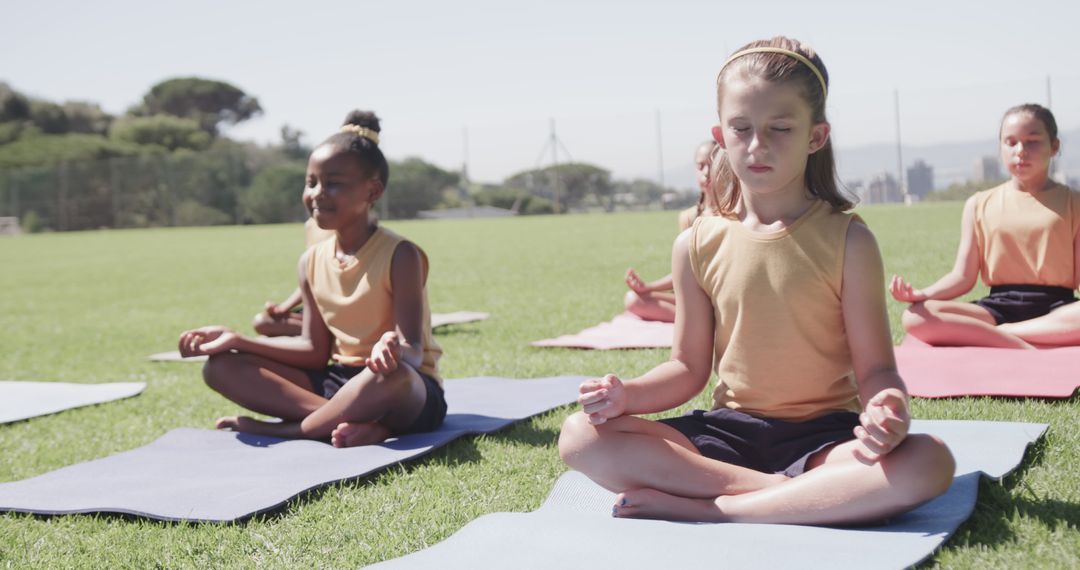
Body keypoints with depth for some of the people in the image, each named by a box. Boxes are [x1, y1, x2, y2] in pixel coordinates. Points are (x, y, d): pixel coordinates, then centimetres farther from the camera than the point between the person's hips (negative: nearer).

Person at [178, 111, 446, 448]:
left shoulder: (400, 256, -13)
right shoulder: (312, 262, 5)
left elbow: (413, 351, -20)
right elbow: (317, 353, 7)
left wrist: (392, 348, -46)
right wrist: (237, 341, -1)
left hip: (413, 393, -6)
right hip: (338, 382, 6)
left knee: (390, 375, -43)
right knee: (221, 367, -8)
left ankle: (285, 428, -19)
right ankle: (357, 422, -26)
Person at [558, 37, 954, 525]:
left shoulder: (847, 241, -4)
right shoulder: (698, 246, 3)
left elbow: (874, 367, -6)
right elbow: (689, 368, 9)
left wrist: (890, 409, -29)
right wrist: (628, 395, -10)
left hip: (822, 434, -2)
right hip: (729, 430, 3)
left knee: (928, 463, -33)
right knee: (580, 436, -19)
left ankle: (706, 510, -26)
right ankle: (816, 495, -23)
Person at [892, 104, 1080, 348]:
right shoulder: (980, 204, 11)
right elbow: (963, 276, 6)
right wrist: (920, 294, -14)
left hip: (1056, 308, -1)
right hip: (999, 307, 2)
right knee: (917, 316, -26)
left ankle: (985, 335, -24)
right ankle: (1026, 350, -28)